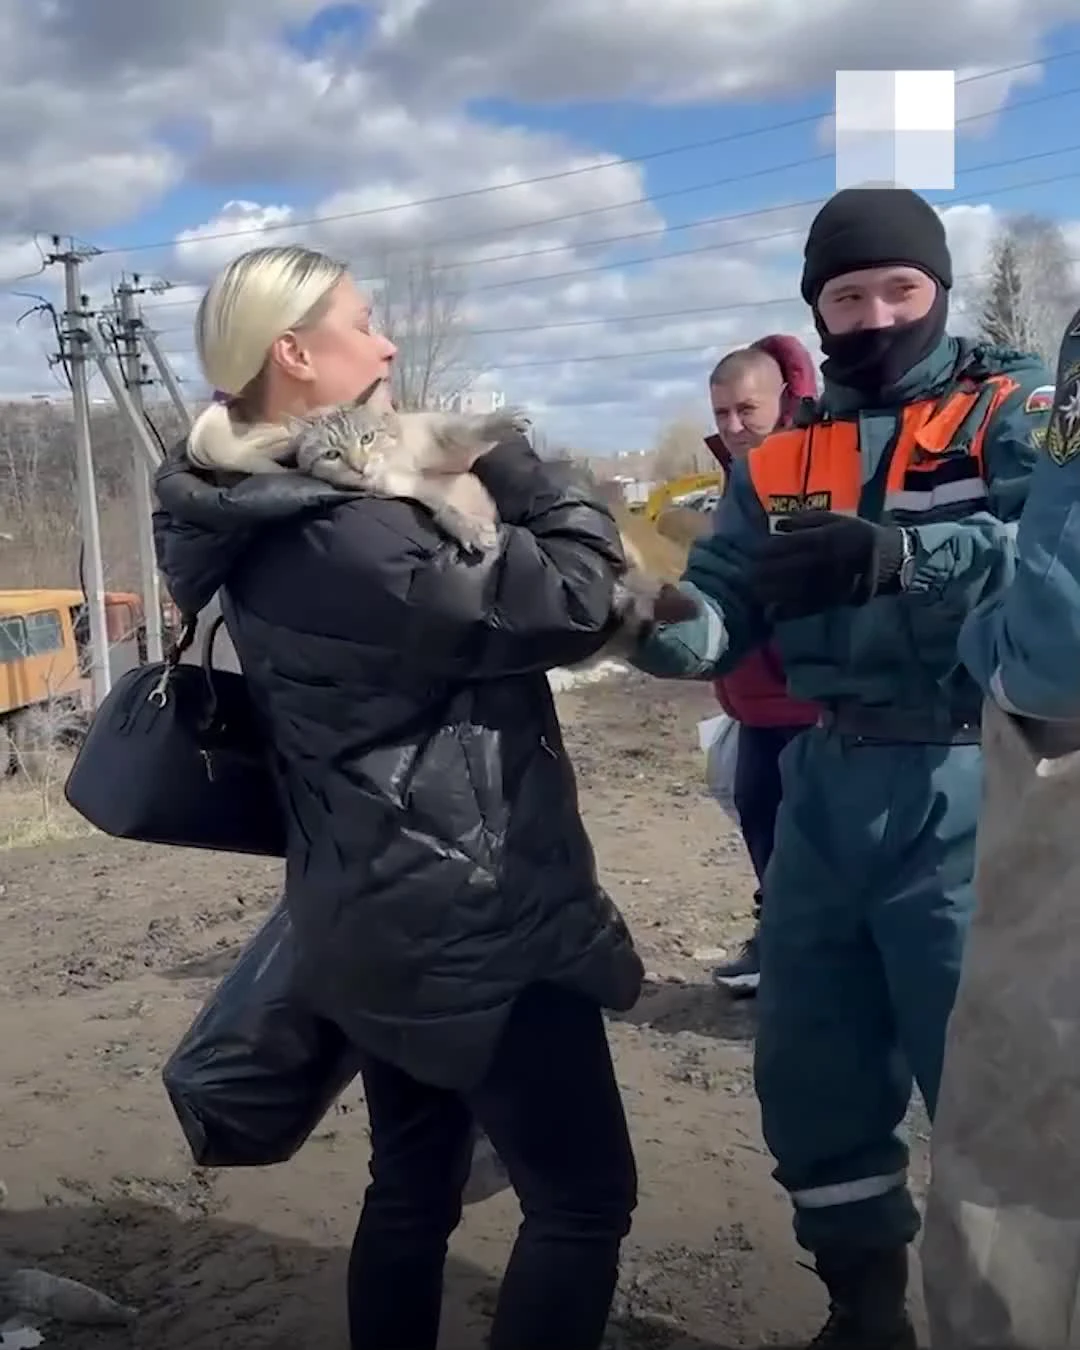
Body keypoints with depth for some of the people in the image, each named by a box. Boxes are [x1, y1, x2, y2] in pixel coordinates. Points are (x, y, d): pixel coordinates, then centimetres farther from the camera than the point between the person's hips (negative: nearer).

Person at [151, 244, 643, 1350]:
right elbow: (571, 602, -21)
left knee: (413, 1181, 21)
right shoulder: (341, 532, -23)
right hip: (466, 917, -10)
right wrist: (514, 459, -7)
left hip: (374, 915, 10)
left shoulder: (265, 526, 8)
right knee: (583, 1197, 2)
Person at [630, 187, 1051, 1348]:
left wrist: (891, 555, -33)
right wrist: (663, 626, -18)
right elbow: (726, 604, 5)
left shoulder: (1015, 410, -1)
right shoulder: (781, 456, 14)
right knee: (808, 1068, 15)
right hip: (826, 785, 6)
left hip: (963, 788, -5)